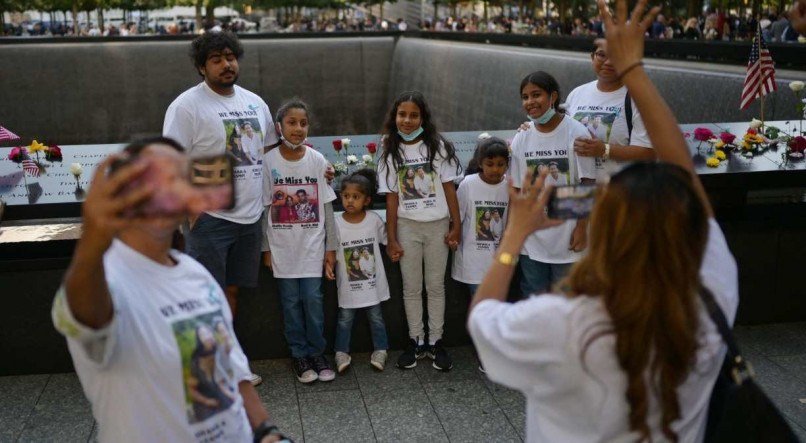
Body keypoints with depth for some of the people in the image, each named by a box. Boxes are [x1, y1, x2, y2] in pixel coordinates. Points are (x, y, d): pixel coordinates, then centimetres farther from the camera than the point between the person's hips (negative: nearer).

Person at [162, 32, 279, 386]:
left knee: (231, 291, 15)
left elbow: (271, 150, 23)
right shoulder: (187, 105, -9)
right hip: (209, 217, -6)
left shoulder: (255, 102, 12)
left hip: (249, 215, 7)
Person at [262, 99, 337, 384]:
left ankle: (317, 352, 19)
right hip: (282, 246, 0)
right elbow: (264, 208, -1)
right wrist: (266, 248, 0)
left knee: (313, 299, 1)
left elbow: (326, 206, 2)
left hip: (312, 245, 0)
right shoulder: (269, 162, -5)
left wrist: (331, 246, 2)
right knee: (291, 302, 7)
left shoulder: (318, 161, -2)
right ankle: (299, 354, 20)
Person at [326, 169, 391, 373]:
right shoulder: (337, 223, -11)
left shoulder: (374, 220, -8)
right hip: (348, 284, -1)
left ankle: (380, 350, 28)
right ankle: (342, 352, 22)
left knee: (376, 317, 14)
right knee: (345, 318, 10)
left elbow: (386, 239, 9)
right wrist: (328, 265, -20)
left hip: (373, 282, 1)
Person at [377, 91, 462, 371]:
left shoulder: (437, 146, -2)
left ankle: (435, 342, 17)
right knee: (411, 287, 8)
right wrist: (391, 238, -2)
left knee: (436, 286, 7)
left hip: (437, 225, -1)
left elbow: (449, 187, 0)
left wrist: (456, 226, -4)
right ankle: (416, 341, 20)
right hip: (407, 226, 1)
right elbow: (392, 197, 1)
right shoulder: (391, 153, 1)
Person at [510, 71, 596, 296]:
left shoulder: (576, 133, -9)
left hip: (566, 236, -4)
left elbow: (587, 184, -8)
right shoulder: (521, 138, 2)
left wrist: (582, 227, -10)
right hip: (531, 238, 4)